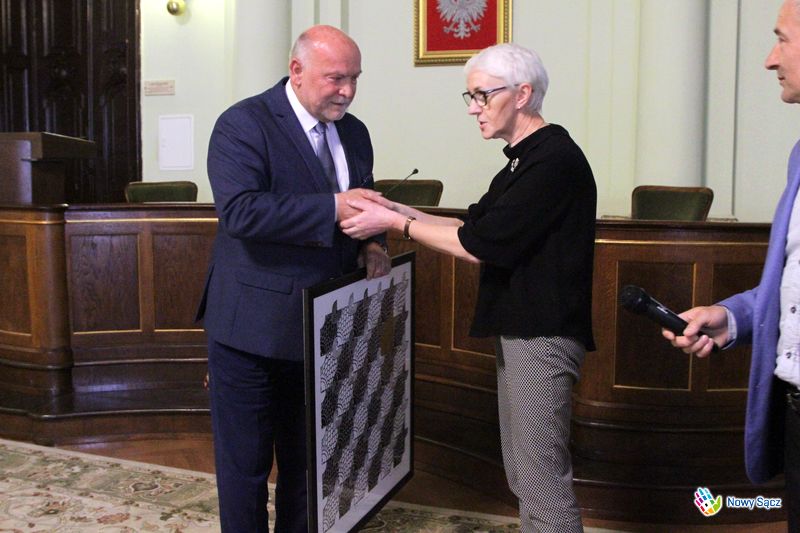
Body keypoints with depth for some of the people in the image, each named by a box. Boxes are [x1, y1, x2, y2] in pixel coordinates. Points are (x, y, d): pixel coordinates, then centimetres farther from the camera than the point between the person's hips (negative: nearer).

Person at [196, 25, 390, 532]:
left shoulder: (354, 133, 8)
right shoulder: (243, 125, -13)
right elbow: (240, 210, -27)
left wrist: (372, 244, -2)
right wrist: (332, 208, -31)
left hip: (322, 328, 7)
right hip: (253, 326, -6)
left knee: (307, 457, 20)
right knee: (245, 462, 6)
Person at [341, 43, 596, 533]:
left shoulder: (555, 159, -17)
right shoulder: (526, 158, 15)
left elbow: (481, 246, -20)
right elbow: (477, 228, 14)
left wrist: (395, 223, -13)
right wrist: (403, 212, 4)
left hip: (541, 334, -10)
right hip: (518, 327, 10)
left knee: (543, 482, -3)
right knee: (523, 475, 17)